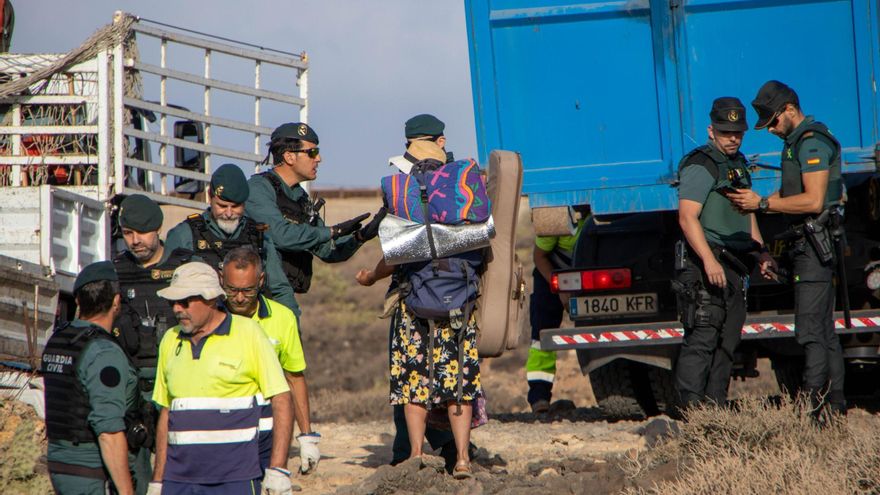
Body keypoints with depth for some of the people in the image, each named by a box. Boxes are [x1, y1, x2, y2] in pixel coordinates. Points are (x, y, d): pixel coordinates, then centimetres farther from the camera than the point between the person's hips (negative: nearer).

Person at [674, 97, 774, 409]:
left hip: (734, 266, 9)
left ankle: (716, 407, 12)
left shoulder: (738, 165, 20)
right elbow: (687, 217, -20)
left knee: (728, 342, 9)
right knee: (702, 339, -14)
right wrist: (709, 260, -28)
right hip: (705, 263, -9)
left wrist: (760, 250, 20)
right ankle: (693, 408, -16)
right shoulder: (700, 166, -10)